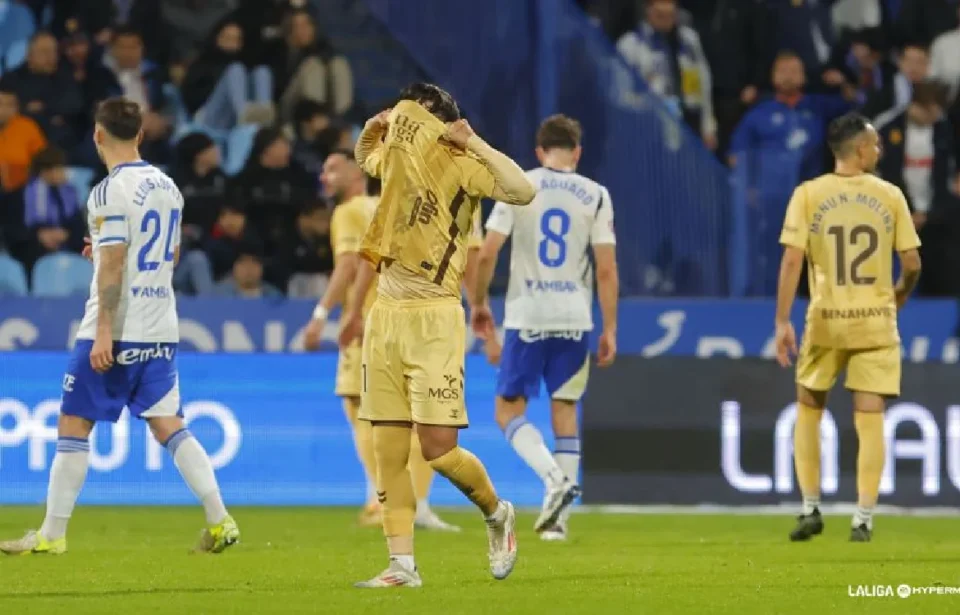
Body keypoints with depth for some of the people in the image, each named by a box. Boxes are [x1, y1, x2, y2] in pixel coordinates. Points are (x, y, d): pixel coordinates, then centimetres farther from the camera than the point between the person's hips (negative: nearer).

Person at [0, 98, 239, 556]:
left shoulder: (112, 191, -12)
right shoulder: (167, 187, 11)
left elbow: (113, 267, -17)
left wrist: (103, 333, -18)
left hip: (117, 330, -7)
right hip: (161, 329, 7)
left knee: (73, 426, 1)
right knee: (168, 425, 8)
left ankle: (52, 534, 3)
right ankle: (220, 521, -3)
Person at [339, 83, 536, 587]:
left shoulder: (461, 165, -9)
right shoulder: (393, 160, 11)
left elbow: (522, 190, -27)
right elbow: (365, 154, 37)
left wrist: (472, 142, -20)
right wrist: (373, 128, 14)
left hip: (433, 319, -7)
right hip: (385, 316, 7)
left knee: (439, 448, -9)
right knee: (388, 452, 1)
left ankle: (497, 514, 18)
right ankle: (402, 564, 5)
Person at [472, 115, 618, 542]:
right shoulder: (595, 195, 3)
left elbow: (486, 254, -5)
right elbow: (607, 270, 0)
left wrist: (478, 306, 9)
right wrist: (610, 331, 5)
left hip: (526, 318, -2)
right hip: (575, 320, 2)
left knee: (509, 410, 7)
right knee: (564, 410, 11)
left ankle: (555, 477, -18)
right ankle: (557, 518, 8)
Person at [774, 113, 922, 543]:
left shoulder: (808, 195, -2)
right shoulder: (890, 196, 0)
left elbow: (792, 260, -9)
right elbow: (912, 264, 0)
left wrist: (782, 321, -7)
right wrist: (898, 298, 20)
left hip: (825, 320, 0)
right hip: (876, 321, 0)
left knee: (809, 410, 16)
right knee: (870, 419, 2)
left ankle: (811, 510, 15)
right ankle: (863, 520, -1)